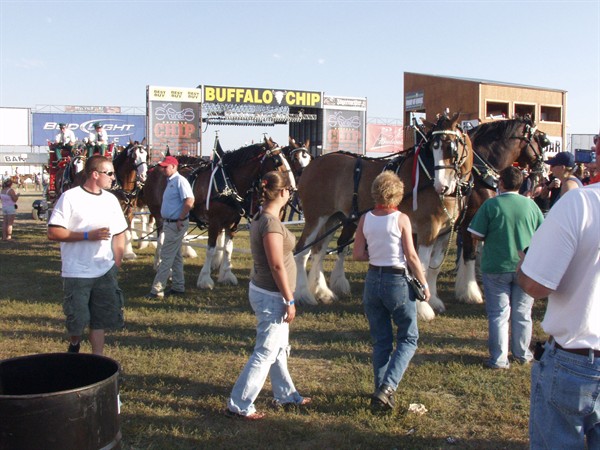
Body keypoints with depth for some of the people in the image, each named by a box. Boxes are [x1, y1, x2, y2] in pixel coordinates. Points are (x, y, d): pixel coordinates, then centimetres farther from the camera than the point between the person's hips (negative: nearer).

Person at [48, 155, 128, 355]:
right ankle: (74, 346, 34)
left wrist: (117, 264, 4)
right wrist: (88, 235, -19)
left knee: (100, 319, 6)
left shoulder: (111, 199, 7)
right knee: (77, 320, 5)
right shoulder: (70, 198, -9)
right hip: (76, 273, -4)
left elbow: (119, 234, 14)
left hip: (105, 272, 4)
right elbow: (53, 233, -12)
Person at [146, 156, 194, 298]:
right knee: (175, 256, 15)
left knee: (166, 256, -5)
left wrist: (180, 220, -21)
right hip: (169, 223, 10)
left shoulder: (180, 181, -16)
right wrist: (165, 220, 14)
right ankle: (178, 287, 23)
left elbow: (189, 202, -25)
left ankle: (157, 289, 0)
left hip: (176, 224, -10)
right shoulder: (170, 181, 13)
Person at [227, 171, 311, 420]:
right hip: (271, 296, -10)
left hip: (264, 291, 10)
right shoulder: (271, 222, -23)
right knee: (265, 353, 0)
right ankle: (239, 405, 8)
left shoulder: (261, 218, 7)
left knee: (279, 348, 21)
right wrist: (289, 300, -17)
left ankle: (286, 394, 36)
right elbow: (277, 266, -23)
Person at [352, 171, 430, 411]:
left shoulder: (365, 219, -2)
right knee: (408, 339, 10)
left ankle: (381, 392, 19)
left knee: (381, 341, 15)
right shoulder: (401, 219, -12)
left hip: (373, 281, 4)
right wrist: (424, 284, -3)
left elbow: (357, 255, -1)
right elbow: (411, 256, -12)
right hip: (398, 281, -4)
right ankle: (388, 387, -5)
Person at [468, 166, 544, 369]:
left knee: (498, 313, 6)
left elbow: (476, 235, -10)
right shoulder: (530, 204, -3)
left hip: (496, 267, -2)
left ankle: (499, 358, 8)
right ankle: (522, 353, 28)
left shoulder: (491, 204, -11)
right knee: (522, 313, 15)